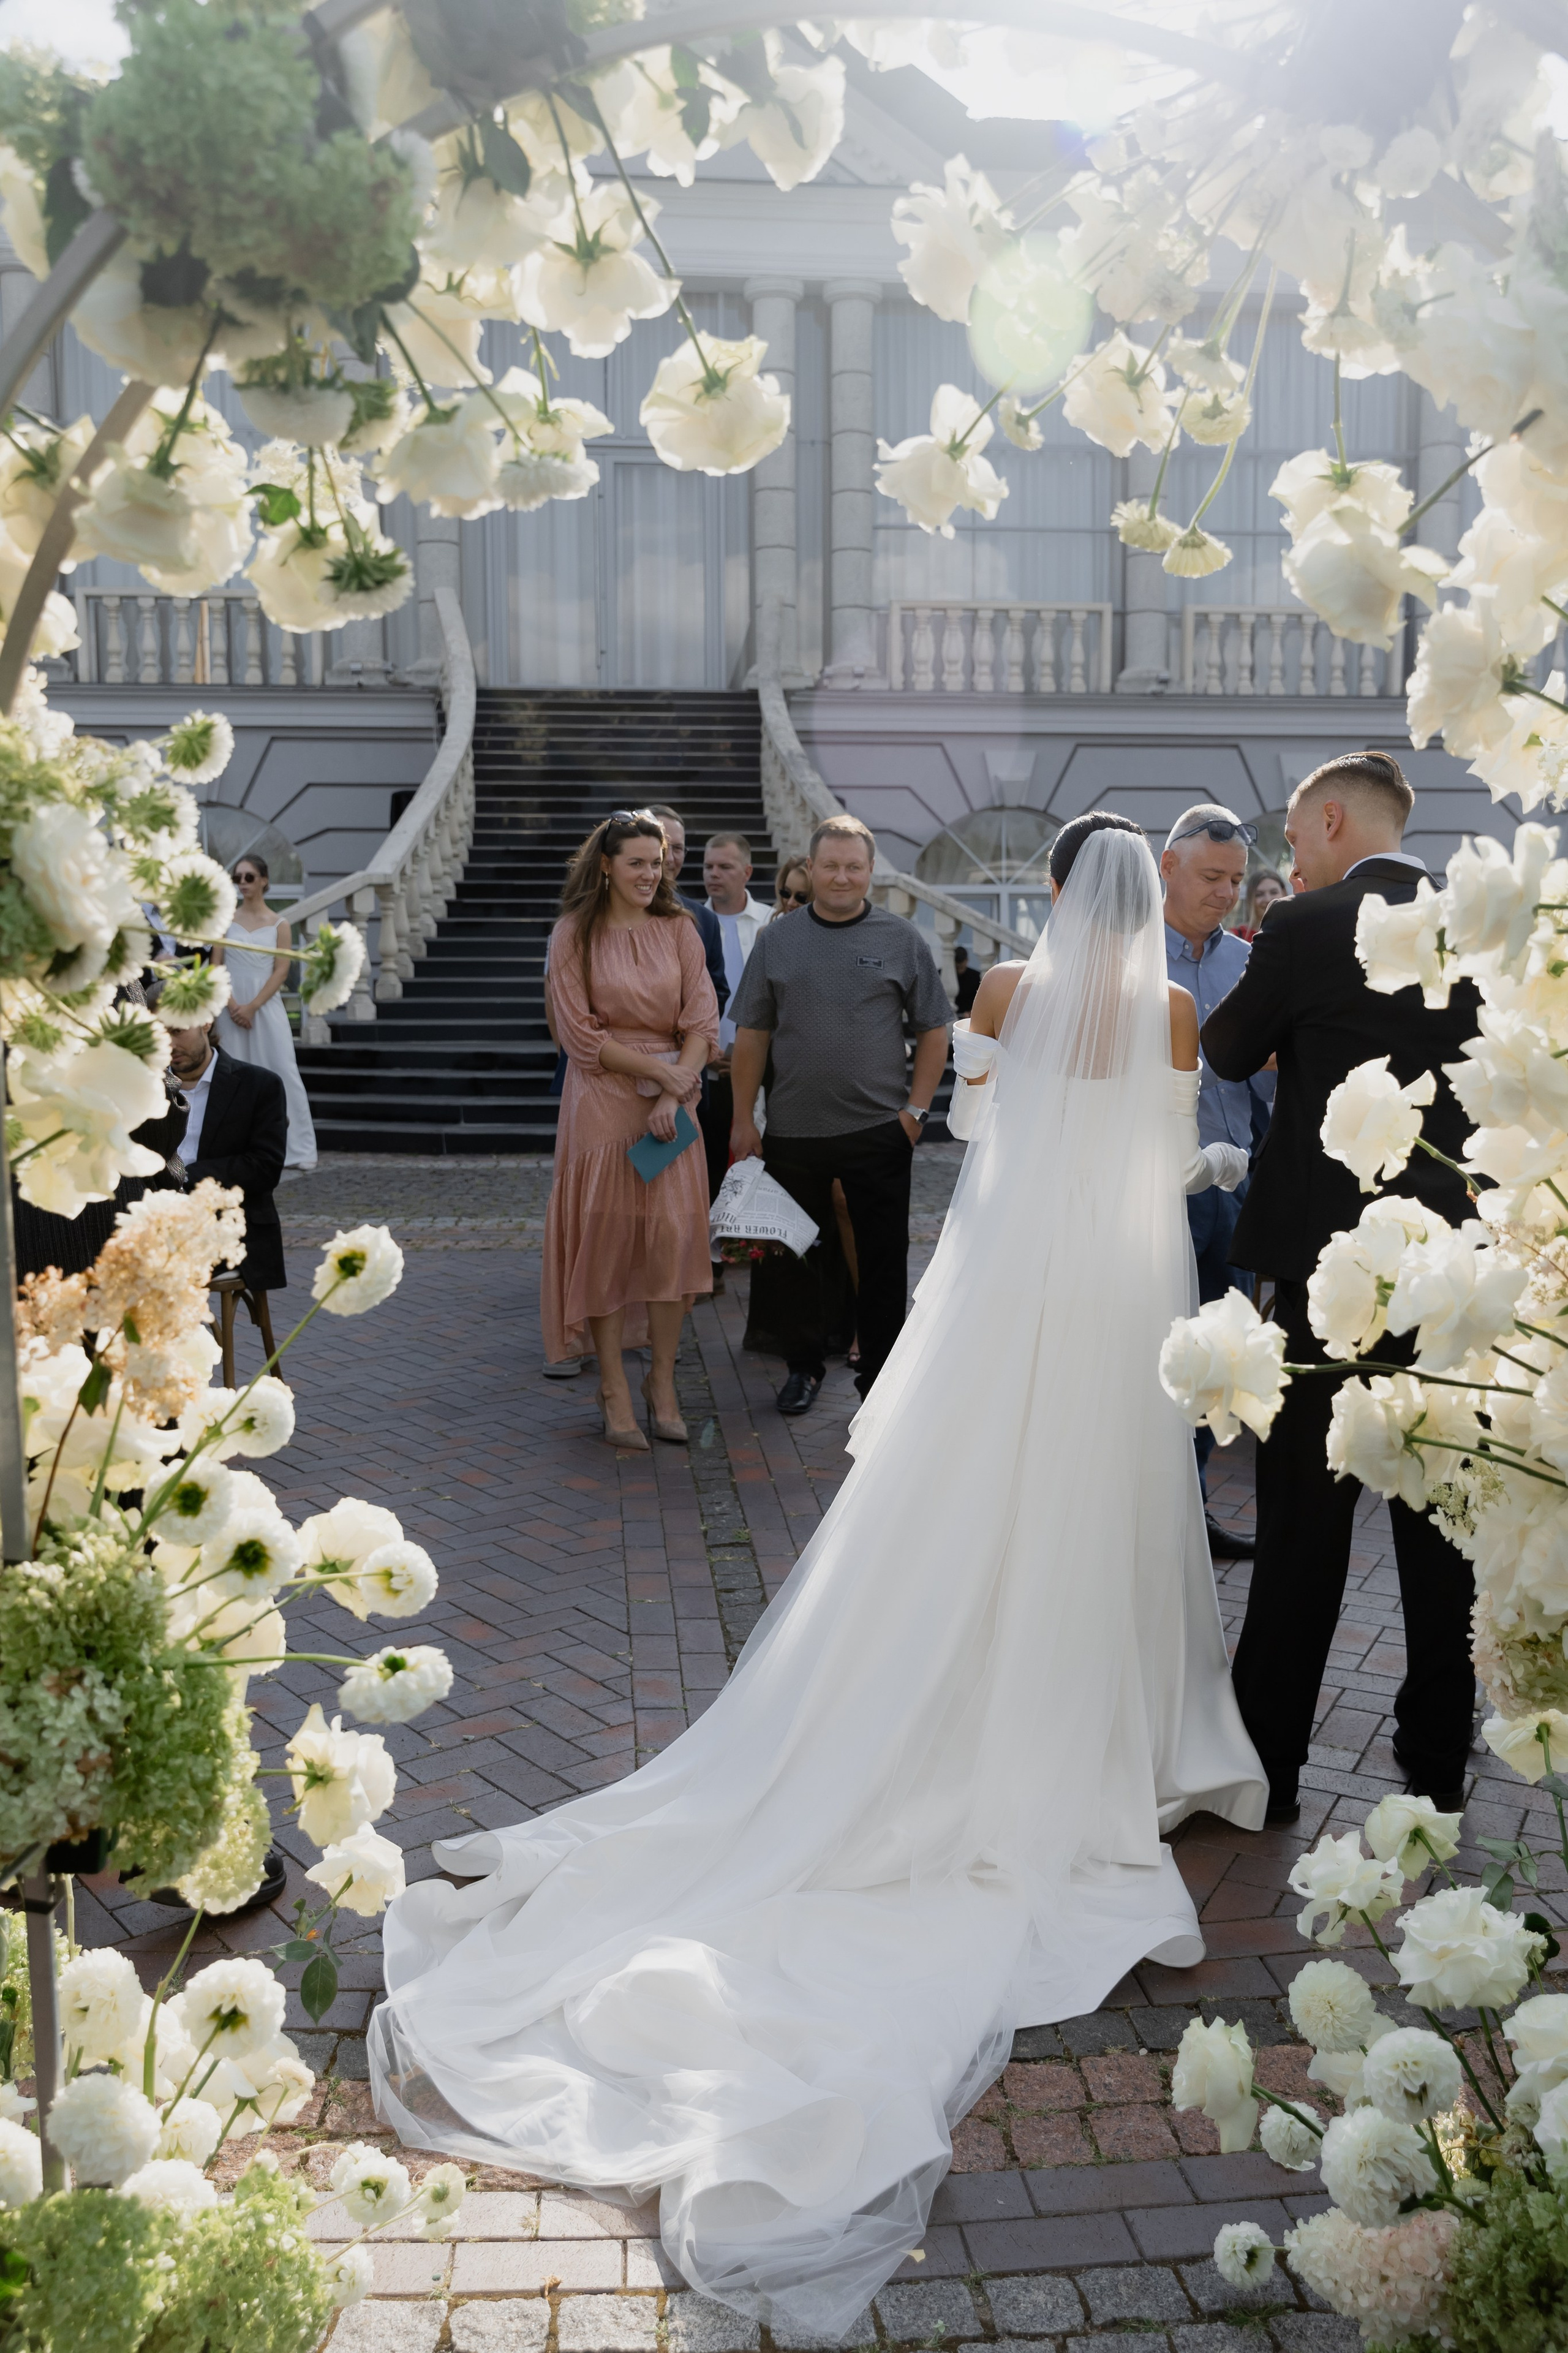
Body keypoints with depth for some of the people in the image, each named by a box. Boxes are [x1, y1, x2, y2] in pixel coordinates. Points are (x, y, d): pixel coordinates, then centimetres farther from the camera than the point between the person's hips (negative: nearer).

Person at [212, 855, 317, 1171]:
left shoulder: (279, 925, 3)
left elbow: (281, 972, -3)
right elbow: (216, 967, 4)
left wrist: (252, 1007, -11)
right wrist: (233, 1006, -9)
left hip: (266, 1005, -2)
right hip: (231, 1007, 2)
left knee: (281, 1073, -5)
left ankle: (295, 1149, -1)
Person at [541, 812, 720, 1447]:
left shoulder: (679, 929, 7)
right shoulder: (575, 935, -1)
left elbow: (701, 1021, 2)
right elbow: (580, 1033, -5)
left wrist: (674, 1094, -10)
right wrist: (658, 1068, -11)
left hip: (672, 1101, 2)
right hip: (603, 1101, -2)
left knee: (675, 1231, -5)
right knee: (606, 1237, 0)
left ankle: (662, 1383, 7)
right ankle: (614, 1392, 8)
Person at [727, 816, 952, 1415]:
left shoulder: (902, 940, 3)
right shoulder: (776, 941, 6)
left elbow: (934, 1030, 5)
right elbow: (751, 1035, 7)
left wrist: (916, 1108, -3)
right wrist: (744, 1120, 2)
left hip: (878, 1131, -1)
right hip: (792, 1133, 2)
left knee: (882, 1259, 3)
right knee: (798, 1254, 11)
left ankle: (880, 1375, 16)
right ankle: (805, 1365, 27)